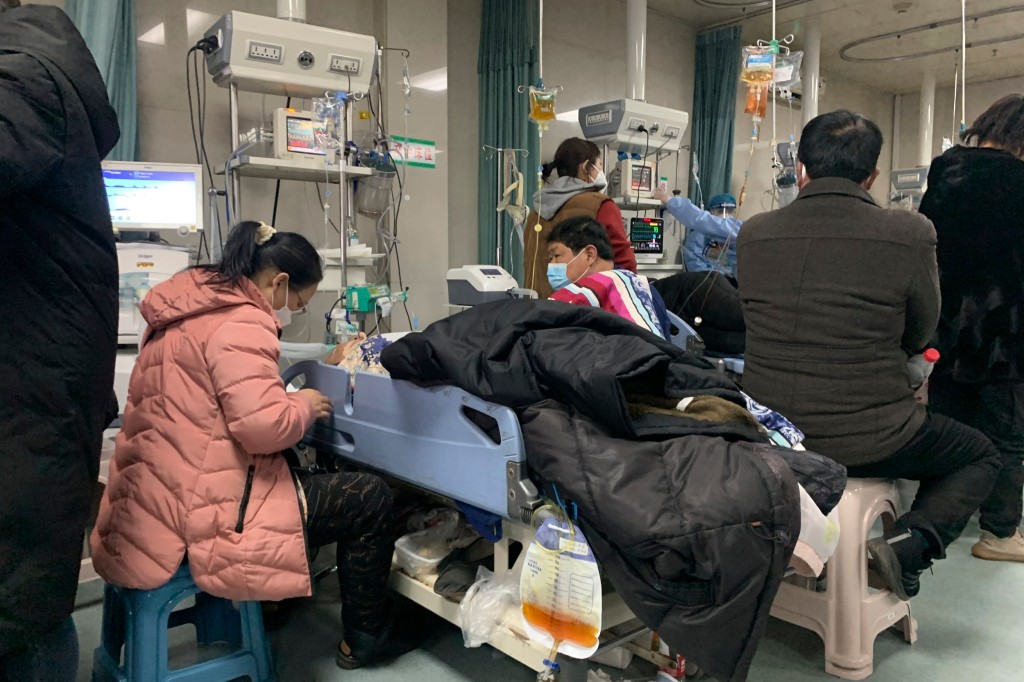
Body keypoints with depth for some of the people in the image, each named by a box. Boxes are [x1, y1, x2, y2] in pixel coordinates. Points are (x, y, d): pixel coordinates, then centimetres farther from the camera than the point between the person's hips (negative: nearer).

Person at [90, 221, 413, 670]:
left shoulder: (189, 308, 12)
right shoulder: (240, 323, -19)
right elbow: (263, 425, -29)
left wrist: (287, 397, 12)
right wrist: (304, 405, -8)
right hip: (202, 511, -10)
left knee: (309, 470, 31)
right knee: (371, 498, 0)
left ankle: (269, 602, 39)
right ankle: (364, 639, 18)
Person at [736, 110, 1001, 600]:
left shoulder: (753, 234, -5)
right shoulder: (910, 234, -13)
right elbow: (920, 336, 2)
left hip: (769, 434, 5)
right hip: (868, 441, -4)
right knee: (981, 455, 24)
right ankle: (905, 546, 1)